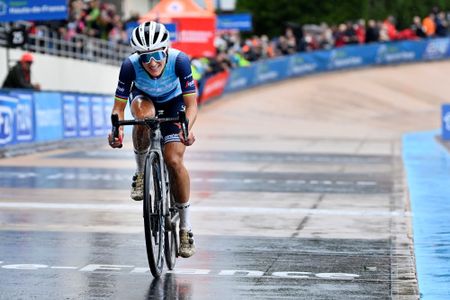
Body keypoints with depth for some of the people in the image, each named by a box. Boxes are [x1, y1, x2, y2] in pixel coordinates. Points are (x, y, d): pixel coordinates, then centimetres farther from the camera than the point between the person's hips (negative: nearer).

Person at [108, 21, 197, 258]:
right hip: (143, 98, 1)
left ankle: (185, 226, -1)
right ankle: (140, 174, -13)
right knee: (144, 115, -38)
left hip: (172, 103, 0)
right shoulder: (130, 65, -33)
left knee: (174, 160, -16)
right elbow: (119, 106, -27)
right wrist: (116, 129, -47)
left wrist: (187, 128, -50)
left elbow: (191, 104, -31)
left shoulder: (179, 60, -35)